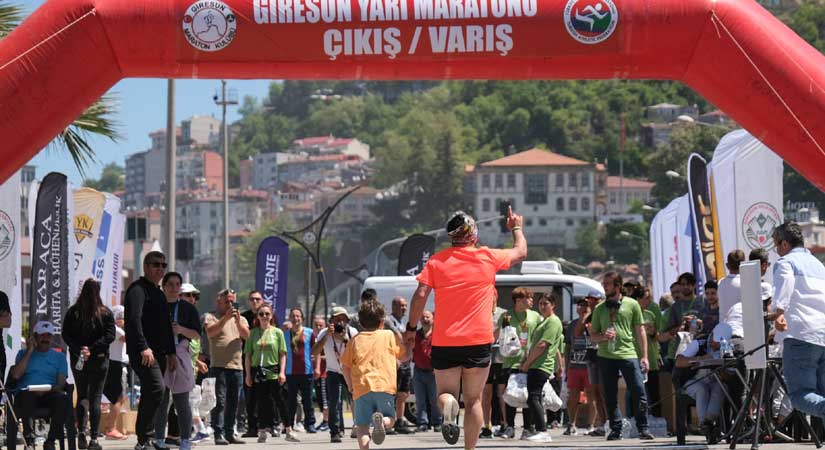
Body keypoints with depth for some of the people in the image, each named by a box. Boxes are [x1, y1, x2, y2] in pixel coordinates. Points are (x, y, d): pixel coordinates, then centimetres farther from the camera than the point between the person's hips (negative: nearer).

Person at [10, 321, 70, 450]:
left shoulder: (59, 356, 21)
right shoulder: (23, 354, 20)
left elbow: (61, 383, 7)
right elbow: (16, 375, 0)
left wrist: (47, 390, -14)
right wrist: (29, 351, 3)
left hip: (50, 395, 1)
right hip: (27, 393, -1)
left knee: (63, 399, -34)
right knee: (26, 396, -39)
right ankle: (28, 435, -19)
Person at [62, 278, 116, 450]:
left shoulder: (73, 312, -2)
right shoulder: (105, 313, -5)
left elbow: (66, 335, -7)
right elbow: (110, 336, -12)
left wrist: (78, 349, -11)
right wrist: (92, 349, -14)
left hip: (77, 359, 1)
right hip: (99, 359, -1)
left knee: (81, 395, 14)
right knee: (95, 397, 4)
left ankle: (81, 431, -4)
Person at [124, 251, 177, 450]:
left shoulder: (159, 294, 24)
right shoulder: (138, 289, -7)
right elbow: (134, 320, -19)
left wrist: (171, 353, 21)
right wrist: (144, 347, -27)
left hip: (158, 353, 10)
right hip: (143, 353, -10)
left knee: (150, 395, 9)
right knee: (156, 388, -23)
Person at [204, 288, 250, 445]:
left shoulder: (240, 319, 17)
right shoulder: (211, 317, 5)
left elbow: (246, 335, 1)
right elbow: (210, 332, -14)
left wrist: (238, 320, -15)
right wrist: (226, 317, -20)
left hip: (237, 367, 5)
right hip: (219, 366, -5)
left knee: (233, 403, 7)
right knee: (219, 402, -10)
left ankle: (230, 433, 12)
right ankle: (219, 434, -12)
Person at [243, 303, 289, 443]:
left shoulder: (277, 332, 4)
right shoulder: (253, 332, 6)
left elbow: (283, 354, 3)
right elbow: (248, 355, 6)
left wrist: (282, 372, -6)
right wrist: (248, 374, 1)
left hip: (273, 372, -1)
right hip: (258, 372, 1)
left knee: (279, 401, -5)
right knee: (262, 401, 3)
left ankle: (288, 430, -1)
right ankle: (262, 431, 9)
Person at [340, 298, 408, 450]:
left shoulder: (356, 340, 12)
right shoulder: (390, 336, 8)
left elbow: (345, 365, 12)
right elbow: (403, 356, 18)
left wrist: (350, 385, 25)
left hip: (361, 388, 1)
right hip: (384, 386, -1)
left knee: (362, 426, 5)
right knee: (389, 419, 10)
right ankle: (380, 420, -24)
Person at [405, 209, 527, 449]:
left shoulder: (437, 261, 3)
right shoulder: (488, 257, 3)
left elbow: (420, 295, -5)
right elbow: (520, 252, 20)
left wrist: (411, 328, 4)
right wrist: (517, 228, 39)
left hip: (444, 341, 1)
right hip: (478, 340, 0)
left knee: (446, 393, 11)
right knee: (474, 400, 7)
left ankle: (448, 405, -24)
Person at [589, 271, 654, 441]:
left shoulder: (631, 304, 6)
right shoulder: (599, 309, 12)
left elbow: (640, 331, 8)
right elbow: (592, 336, 15)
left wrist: (644, 356, 2)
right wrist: (603, 336, -8)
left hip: (628, 354, -3)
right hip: (606, 356, 3)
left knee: (639, 392, -10)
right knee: (610, 395, 4)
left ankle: (643, 428, -2)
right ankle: (615, 429, 12)